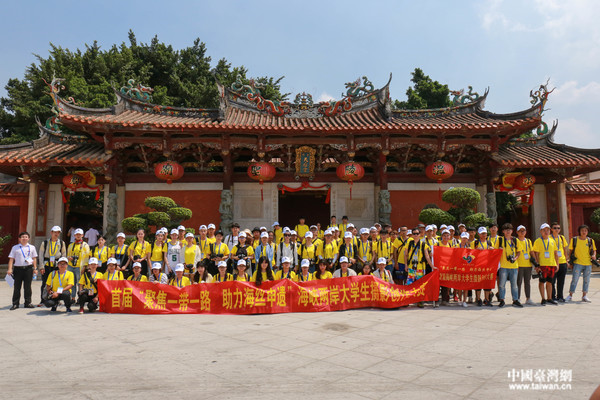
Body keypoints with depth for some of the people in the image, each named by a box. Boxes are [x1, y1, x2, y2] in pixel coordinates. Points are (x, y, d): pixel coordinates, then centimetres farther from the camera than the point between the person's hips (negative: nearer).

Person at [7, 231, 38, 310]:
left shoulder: (32, 247, 10)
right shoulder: (15, 247, 6)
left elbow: (34, 258, 12)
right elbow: (11, 259, 4)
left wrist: (35, 268, 7)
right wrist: (10, 269, -5)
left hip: (28, 268, 1)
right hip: (18, 268, -1)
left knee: (27, 286, 5)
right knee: (17, 286, 3)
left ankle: (28, 303, 12)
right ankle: (15, 304, 10)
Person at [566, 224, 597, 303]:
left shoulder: (590, 240, 7)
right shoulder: (574, 240, 0)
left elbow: (594, 250, 15)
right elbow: (570, 250, 7)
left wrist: (594, 255, -5)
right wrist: (570, 258, 0)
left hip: (588, 264, 3)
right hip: (577, 263, -3)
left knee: (586, 280, 7)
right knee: (574, 279, -5)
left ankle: (584, 296, 17)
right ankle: (570, 295, 3)